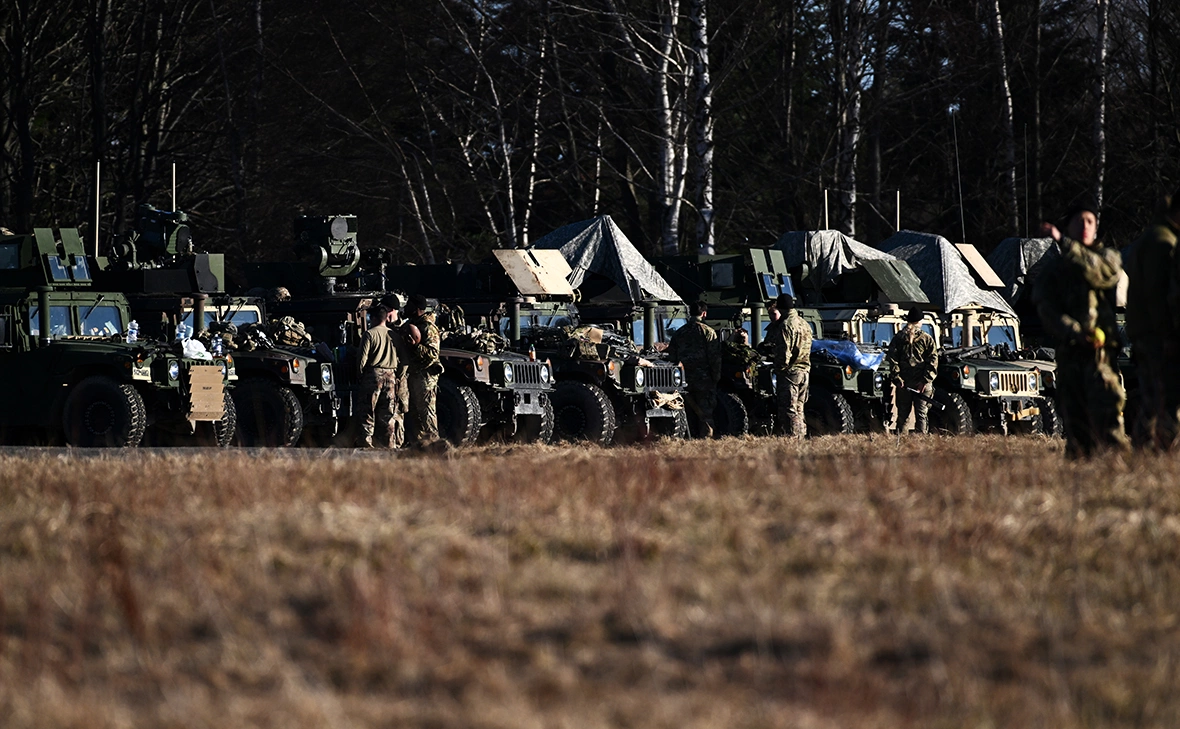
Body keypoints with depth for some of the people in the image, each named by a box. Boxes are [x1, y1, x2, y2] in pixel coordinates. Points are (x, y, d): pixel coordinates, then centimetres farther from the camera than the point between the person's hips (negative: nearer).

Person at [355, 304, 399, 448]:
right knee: (387, 413, 10)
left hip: (373, 375, -5)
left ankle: (367, 441, -5)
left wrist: (359, 374, 3)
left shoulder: (369, 334, -7)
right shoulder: (393, 335, 8)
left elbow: (362, 359, -10)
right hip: (391, 376, 5)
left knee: (368, 411, 0)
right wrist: (398, 375, 14)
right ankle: (390, 442, 9)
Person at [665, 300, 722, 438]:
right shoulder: (708, 332, -5)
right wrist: (716, 378, -2)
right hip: (704, 379, -4)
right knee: (706, 413, 0)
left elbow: (672, 357, 11)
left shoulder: (678, 333, 9)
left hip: (684, 380, 4)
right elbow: (715, 358, -9)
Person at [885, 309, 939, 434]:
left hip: (903, 383, 2)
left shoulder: (898, 338, 4)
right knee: (921, 415, 1)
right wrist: (925, 380, -6)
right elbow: (933, 362, -5)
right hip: (923, 385, -2)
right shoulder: (927, 339, 1)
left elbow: (891, 360, -2)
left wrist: (896, 378, -3)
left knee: (902, 415, 10)